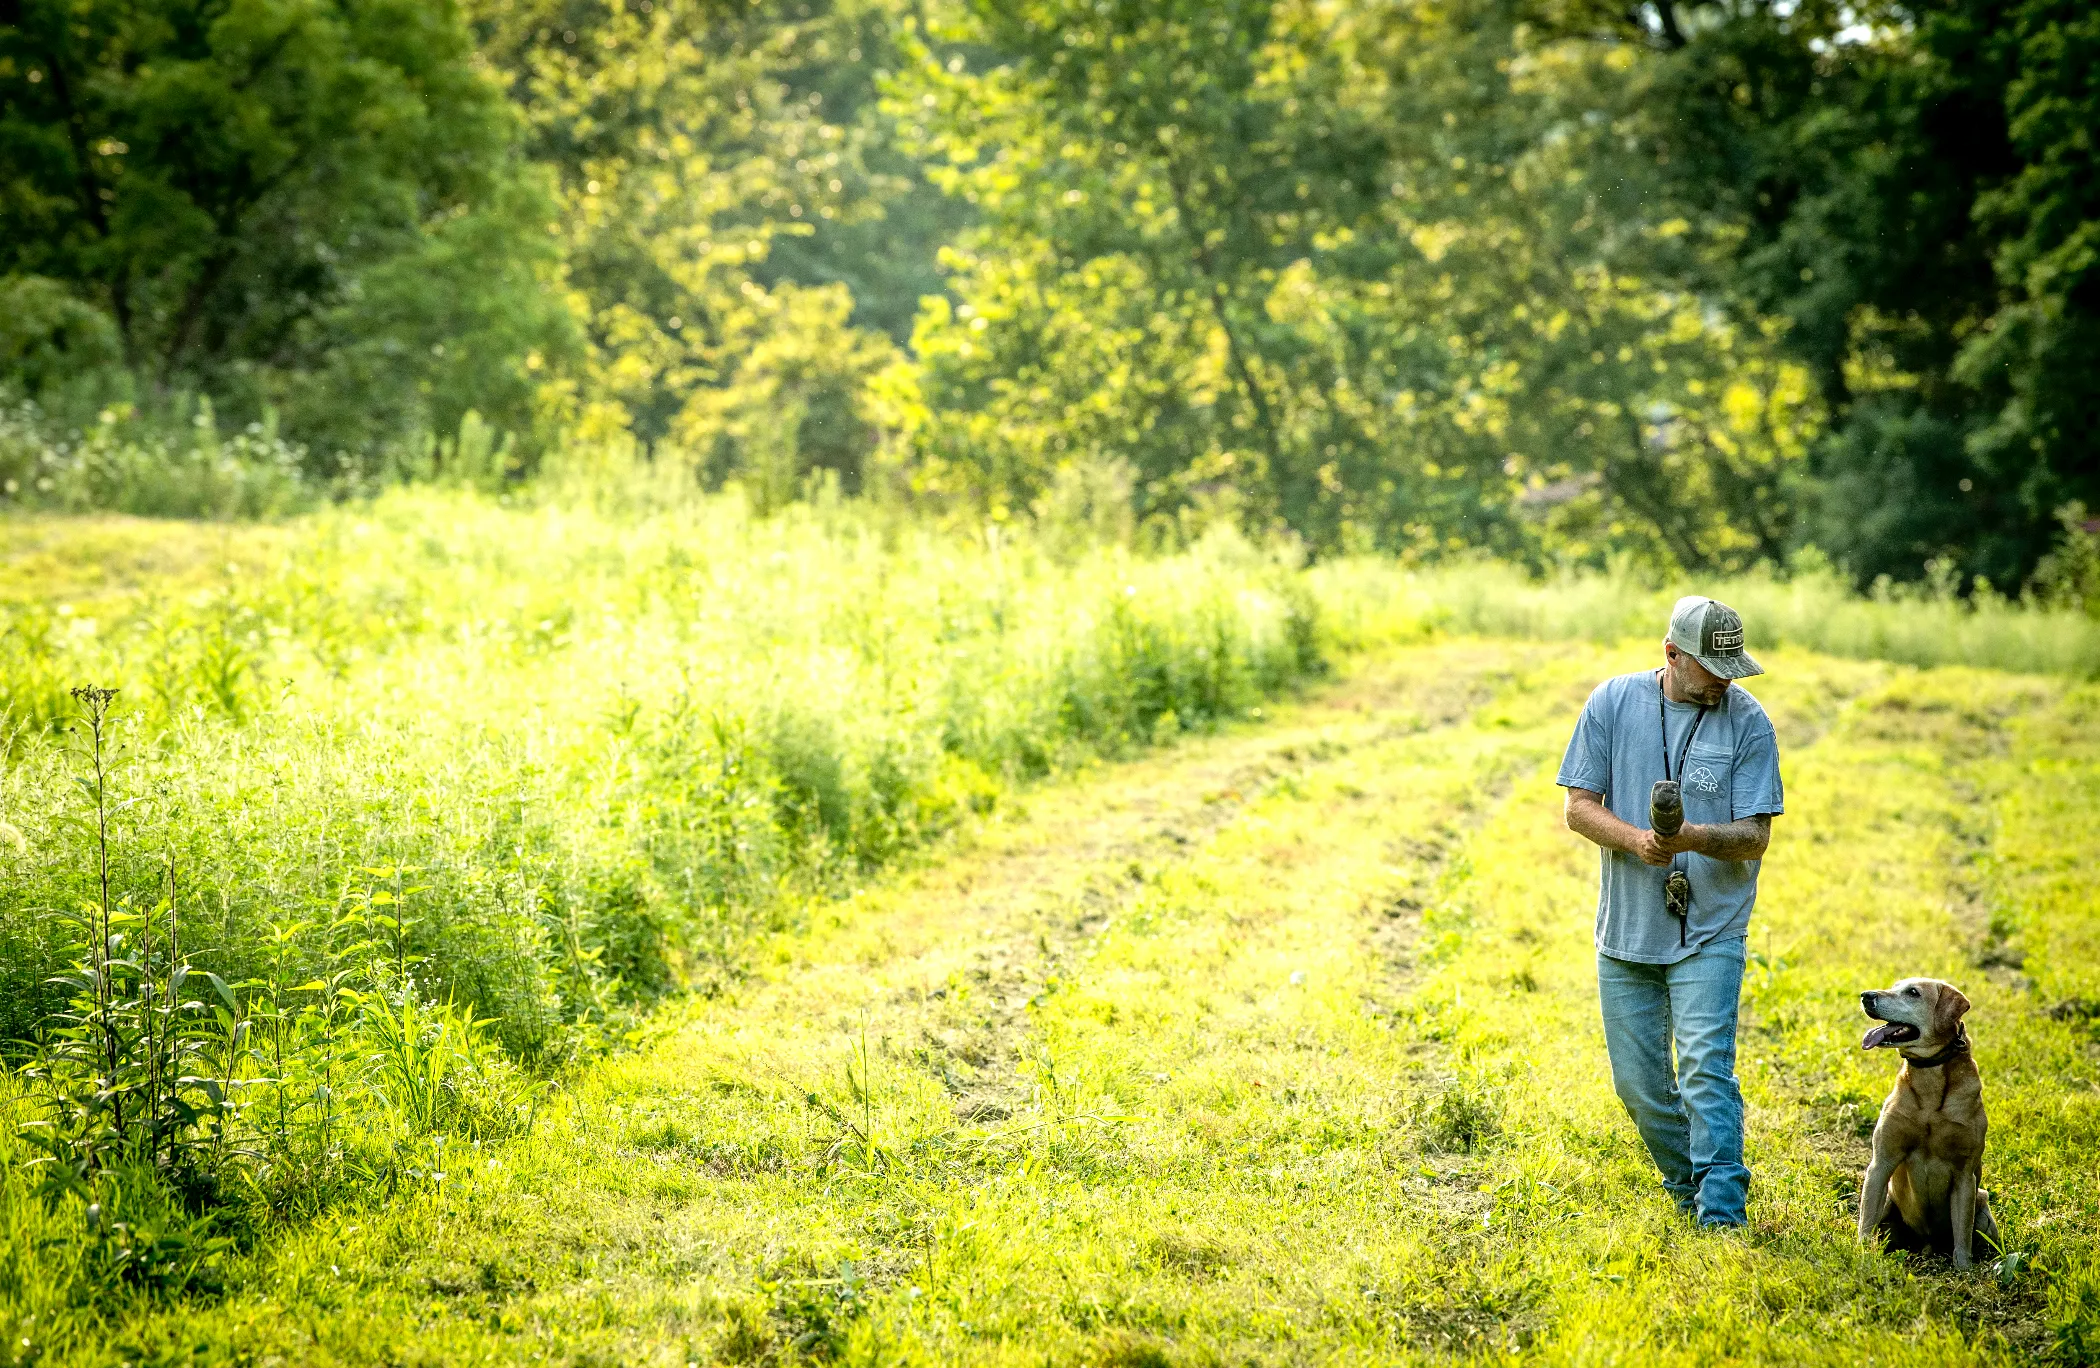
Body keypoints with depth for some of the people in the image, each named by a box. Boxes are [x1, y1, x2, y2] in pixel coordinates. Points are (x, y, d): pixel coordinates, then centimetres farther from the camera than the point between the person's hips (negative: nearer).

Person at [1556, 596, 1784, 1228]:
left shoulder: (1747, 721, -6)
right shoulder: (1614, 701, -1)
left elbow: (1755, 837, -8)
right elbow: (1579, 807, -1)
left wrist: (1692, 838, -28)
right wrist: (1636, 838, -21)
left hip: (1710, 932, -3)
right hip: (1626, 930, 3)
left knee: (1706, 1070, -16)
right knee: (1638, 1083, 8)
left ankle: (1721, 1213, -15)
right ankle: (1690, 1192, 28)